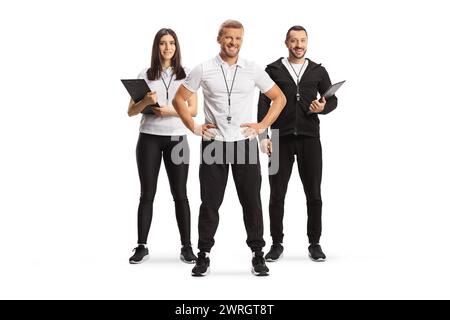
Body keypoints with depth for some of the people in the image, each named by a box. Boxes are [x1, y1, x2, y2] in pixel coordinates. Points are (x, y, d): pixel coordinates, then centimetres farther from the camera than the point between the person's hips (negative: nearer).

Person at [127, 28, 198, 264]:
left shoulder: (186, 75, 7)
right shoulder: (145, 75, 6)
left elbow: (193, 110, 1)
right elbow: (131, 112, 4)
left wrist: (170, 111, -15)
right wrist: (146, 101, -16)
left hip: (177, 139, 0)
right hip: (149, 138, 0)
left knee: (180, 194, 0)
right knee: (147, 193, 1)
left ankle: (186, 247, 5)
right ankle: (141, 246, 8)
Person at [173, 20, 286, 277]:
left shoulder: (253, 70, 3)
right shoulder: (203, 70, 1)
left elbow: (279, 98, 10)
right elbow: (179, 99, 8)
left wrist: (262, 126, 0)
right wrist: (194, 127, -1)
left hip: (245, 143, 1)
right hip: (214, 144, 0)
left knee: (252, 201, 4)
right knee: (210, 202, 4)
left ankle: (258, 255, 13)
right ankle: (204, 255, 13)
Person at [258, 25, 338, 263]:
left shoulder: (318, 71, 9)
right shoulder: (273, 70, 4)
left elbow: (333, 100, 13)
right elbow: (263, 105, 1)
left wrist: (323, 107, -11)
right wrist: (263, 136, -8)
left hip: (309, 138, 1)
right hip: (281, 139, -1)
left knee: (313, 194, 4)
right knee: (277, 194, 2)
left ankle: (314, 244, 16)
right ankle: (276, 244, 14)